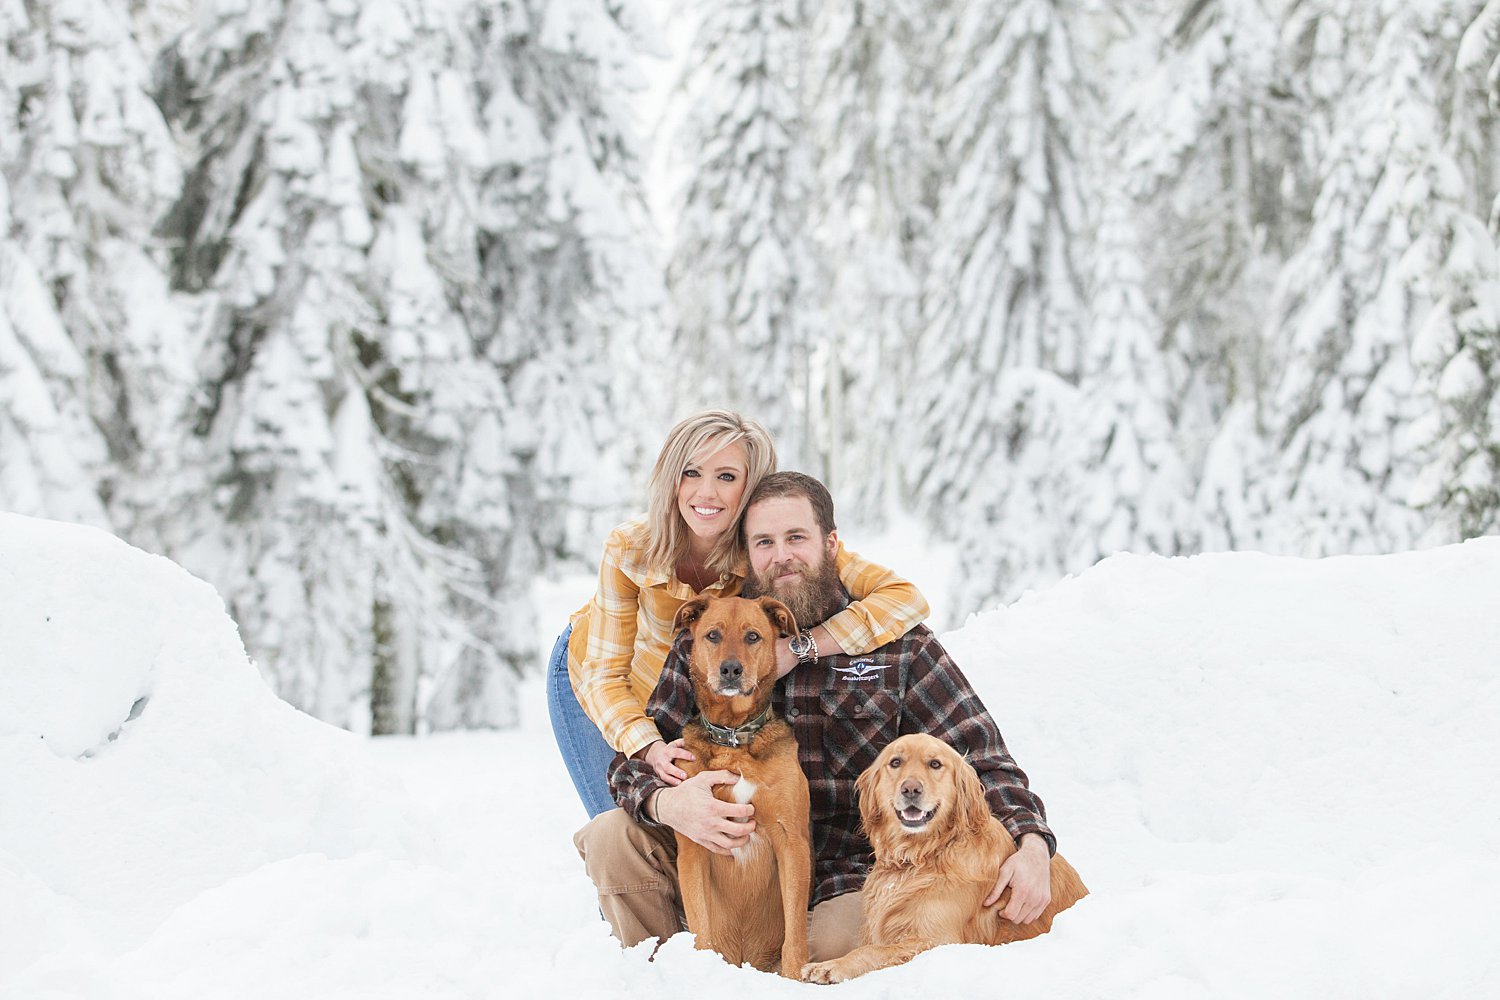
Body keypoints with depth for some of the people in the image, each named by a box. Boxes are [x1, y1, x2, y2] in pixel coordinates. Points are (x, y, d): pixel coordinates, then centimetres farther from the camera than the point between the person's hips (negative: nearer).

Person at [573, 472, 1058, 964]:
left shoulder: (897, 643, -1)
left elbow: (981, 757, -3)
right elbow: (635, 759, 1)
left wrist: (1032, 845, -22)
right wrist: (666, 803, -25)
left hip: (846, 880, -2)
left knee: (837, 949, -33)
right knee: (613, 836, -18)